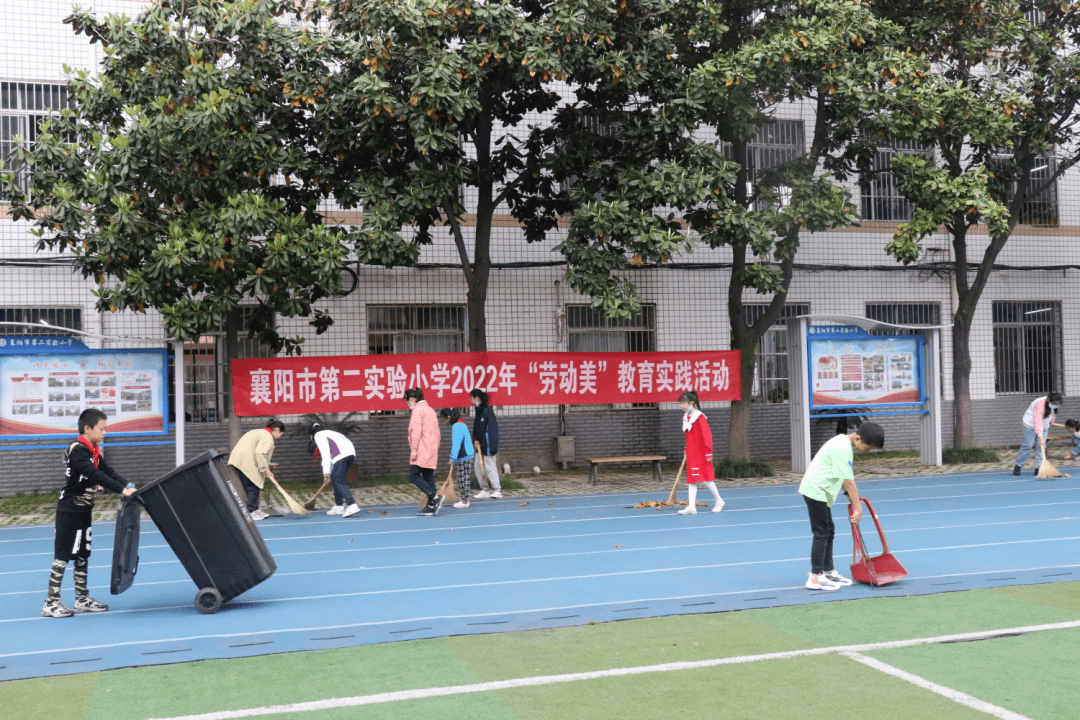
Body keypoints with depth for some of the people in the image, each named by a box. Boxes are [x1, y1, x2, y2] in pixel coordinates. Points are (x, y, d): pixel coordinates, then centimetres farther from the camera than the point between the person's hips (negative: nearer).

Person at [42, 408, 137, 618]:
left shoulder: (94, 451, 11)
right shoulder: (76, 451, -19)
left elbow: (107, 471, 6)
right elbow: (94, 475, -29)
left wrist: (128, 485, -10)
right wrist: (121, 490, -33)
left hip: (84, 510, 9)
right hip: (69, 511, -9)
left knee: (82, 554, 14)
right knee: (63, 556, -5)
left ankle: (82, 599, 22)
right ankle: (51, 603, 1)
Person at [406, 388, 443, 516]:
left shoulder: (418, 410, -6)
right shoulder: (430, 409, 22)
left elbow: (416, 431, -16)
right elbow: (437, 433, 23)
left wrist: (413, 450, -17)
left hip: (422, 451, -9)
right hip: (432, 451, 9)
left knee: (414, 476, -10)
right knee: (428, 477, 7)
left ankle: (435, 497, -21)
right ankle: (431, 507, 4)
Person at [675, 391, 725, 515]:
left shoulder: (700, 417, -14)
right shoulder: (686, 417, 11)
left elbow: (707, 435, -16)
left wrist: (708, 452, -16)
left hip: (701, 453, -8)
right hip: (691, 454, 8)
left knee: (705, 478, -3)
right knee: (691, 479, 4)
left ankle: (719, 501, 16)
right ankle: (691, 507, 3)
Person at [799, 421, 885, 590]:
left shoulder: (843, 442, 10)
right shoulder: (842, 448, -22)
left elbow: (843, 476, 18)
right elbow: (849, 481, -24)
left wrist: (849, 494, 15)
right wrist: (858, 507, -22)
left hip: (820, 491, 10)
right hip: (816, 491, -10)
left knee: (829, 532, 15)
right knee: (821, 534, -7)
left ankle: (828, 571, 24)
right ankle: (815, 577, -4)